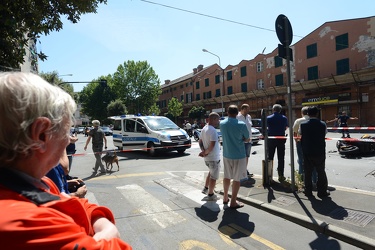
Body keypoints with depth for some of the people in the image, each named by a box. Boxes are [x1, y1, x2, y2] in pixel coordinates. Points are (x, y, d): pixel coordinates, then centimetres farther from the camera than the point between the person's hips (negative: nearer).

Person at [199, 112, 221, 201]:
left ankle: (206, 188, 35)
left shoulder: (204, 129, 6)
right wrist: (206, 152, -15)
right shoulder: (213, 130, -23)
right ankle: (210, 195, 19)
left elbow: (200, 141, 9)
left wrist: (203, 150, -5)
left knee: (211, 173, 28)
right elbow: (212, 145, -28)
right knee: (214, 177, 8)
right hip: (214, 158, -9)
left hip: (207, 157, 9)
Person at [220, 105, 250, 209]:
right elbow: (247, 139, -5)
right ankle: (233, 202, 14)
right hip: (238, 155, -5)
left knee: (227, 176, 19)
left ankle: (225, 198, 31)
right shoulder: (241, 125, -17)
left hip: (226, 154, 5)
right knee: (237, 179, 6)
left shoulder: (222, 124, -2)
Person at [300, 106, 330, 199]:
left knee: (308, 172, 10)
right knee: (321, 172, 11)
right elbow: (325, 134, 4)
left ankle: (308, 191, 17)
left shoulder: (303, 125, -9)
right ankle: (322, 192, 17)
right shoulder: (323, 125, -9)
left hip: (307, 153, 1)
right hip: (319, 153, 0)